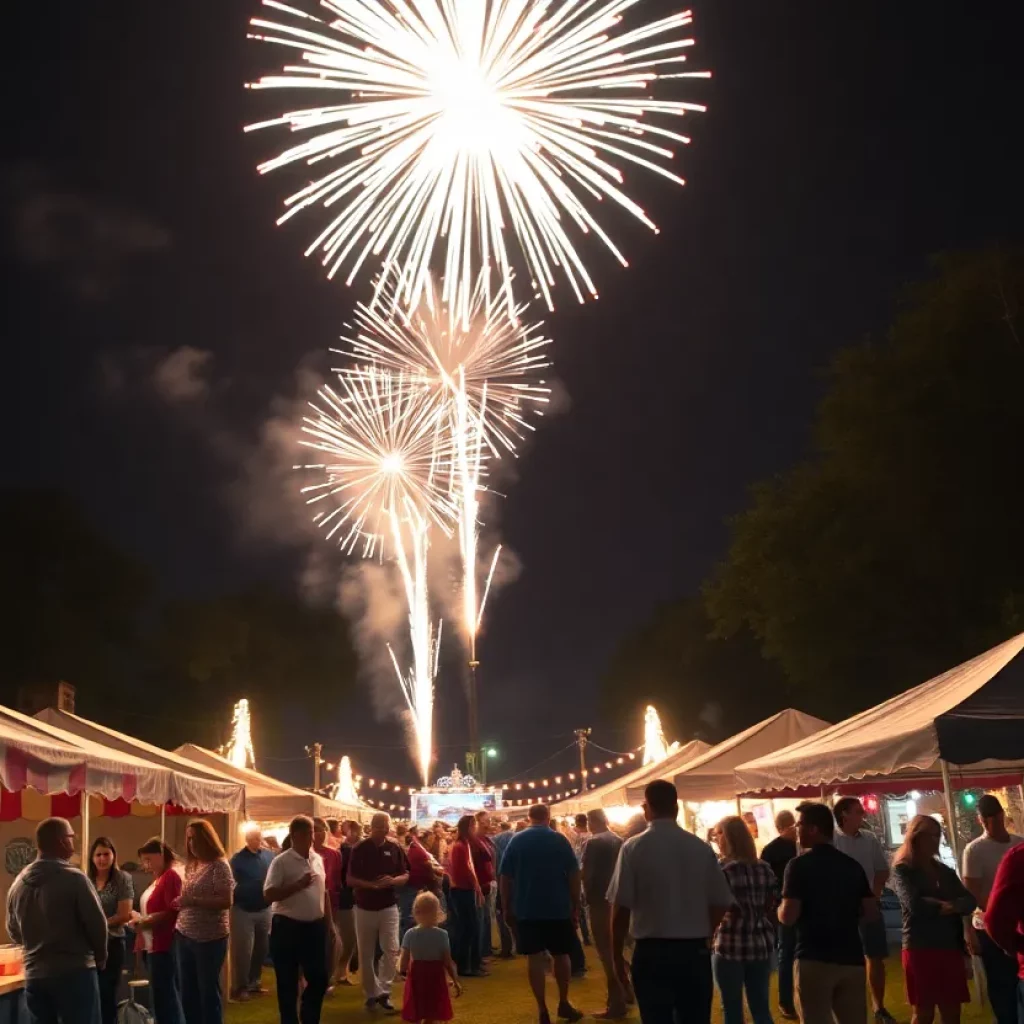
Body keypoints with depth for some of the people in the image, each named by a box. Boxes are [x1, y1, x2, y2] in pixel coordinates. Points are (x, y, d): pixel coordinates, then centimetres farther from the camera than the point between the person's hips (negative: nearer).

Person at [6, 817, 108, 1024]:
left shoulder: (17, 884, 6)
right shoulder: (73, 879, -13)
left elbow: (14, 933, 15)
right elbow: (97, 922, -11)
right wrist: (100, 958, 6)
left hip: (34, 975, 6)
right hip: (75, 972, -6)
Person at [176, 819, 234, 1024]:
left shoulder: (219, 865, -10)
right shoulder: (192, 866, 12)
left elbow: (226, 901, -18)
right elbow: (189, 899, 16)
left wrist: (193, 901, -22)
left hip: (209, 938, -7)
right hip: (186, 936, 7)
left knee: (208, 990, 2)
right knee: (188, 991, 13)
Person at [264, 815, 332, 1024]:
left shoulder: (318, 859, 8)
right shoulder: (281, 862, -11)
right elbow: (268, 895, -18)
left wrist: (329, 921, 15)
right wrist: (299, 885, -24)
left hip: (315, 925, 6)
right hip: (287, 927, -5)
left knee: (319, 978, 9)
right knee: (288, 983, 5)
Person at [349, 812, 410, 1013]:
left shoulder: (395, 848, 0)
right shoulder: (360, 849, -5)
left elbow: (406, 876, 5)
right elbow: (350, 879, -5)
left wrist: (393, 880, -17)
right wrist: (371, 884, -21)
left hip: (389, 907, 1)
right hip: (365, 908, -1)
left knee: (392, 950, -9)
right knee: (366, 954, 6)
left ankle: (384, 991, 2)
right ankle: (371, 993, 19)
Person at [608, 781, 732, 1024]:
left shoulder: (633, 848, -9)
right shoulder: (702, 848, -1)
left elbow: (621, 907, -10)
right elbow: (721, 903, 2)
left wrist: (616, 953, 4)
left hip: (652, 952, -2)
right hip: (695, 951, 2)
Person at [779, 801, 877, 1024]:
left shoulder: (799, 865, -9)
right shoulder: (852, 865, 7)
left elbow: (788, 917, -15)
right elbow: (870, 911, 7)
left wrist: (779, 910, 6)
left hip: (815, 959, -5)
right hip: (851, 958, 5)